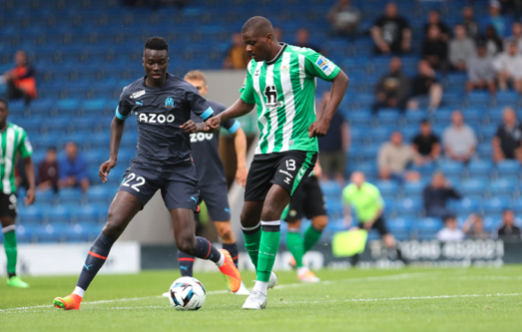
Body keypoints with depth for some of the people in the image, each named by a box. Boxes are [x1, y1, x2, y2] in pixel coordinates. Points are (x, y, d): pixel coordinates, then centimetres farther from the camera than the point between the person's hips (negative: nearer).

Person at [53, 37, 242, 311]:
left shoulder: (183, 91, -6)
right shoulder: (131, 92, 4)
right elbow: (118, 121, 25)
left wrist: (199, 126, -27)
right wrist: (113, 157, 14)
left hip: (179, 168, -2)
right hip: (144, 166, 2)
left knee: (186, 243, -7)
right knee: (112, 225, -17)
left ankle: (222, 259, 30)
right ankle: (77, 295, -17)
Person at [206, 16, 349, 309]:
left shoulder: (301, 57, -10)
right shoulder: (254, 67, 9)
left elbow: (341, 79, -3)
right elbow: (246, 103, 24)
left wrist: (326, 118, -13)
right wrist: (221, 117, 4)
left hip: (298, 147, -7)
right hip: (265, 150, 7)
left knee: (270, 210, -22)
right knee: (249, 216, 6)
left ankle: (260, 290, -19)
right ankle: (263, 275, 31)